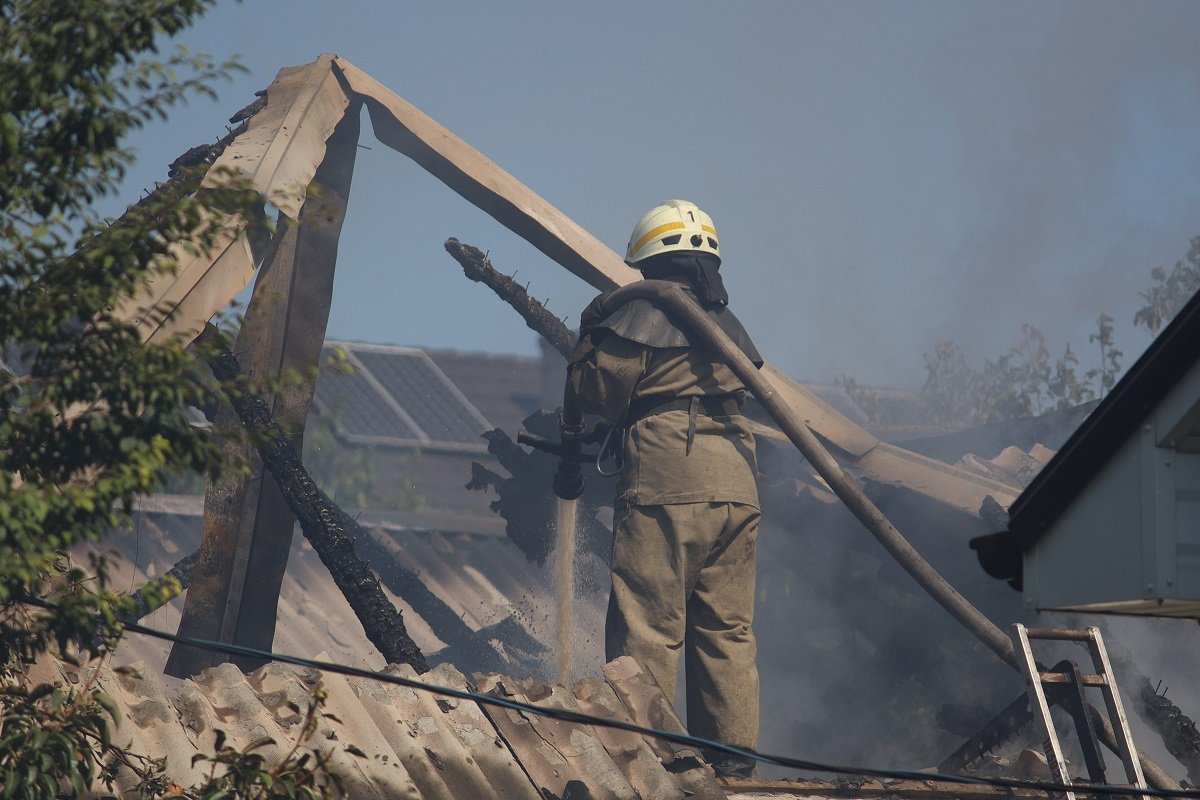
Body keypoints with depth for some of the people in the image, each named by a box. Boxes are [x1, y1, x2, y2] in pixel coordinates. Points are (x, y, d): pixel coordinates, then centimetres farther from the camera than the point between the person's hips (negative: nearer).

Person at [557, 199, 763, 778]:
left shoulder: (646, 312, -1)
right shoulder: (728, 324, 20)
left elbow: (597, 387, -3)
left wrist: (592, 334, 18)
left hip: (666, 484, -6)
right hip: (737, 487, 6)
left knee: (646, 626, -5)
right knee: (727, 630, 9)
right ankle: (733, 757, 8)